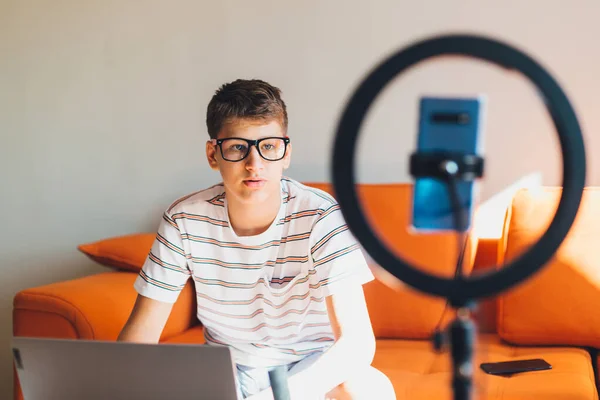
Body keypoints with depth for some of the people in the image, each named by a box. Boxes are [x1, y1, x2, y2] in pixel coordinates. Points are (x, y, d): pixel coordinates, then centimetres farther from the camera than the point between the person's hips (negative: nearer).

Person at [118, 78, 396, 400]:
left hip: (310, 367, -2)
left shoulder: (321, 217, -20)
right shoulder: (185, 221, -13)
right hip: (225, 367, 2)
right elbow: (141, 331, -8)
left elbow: (357, 339, -29)